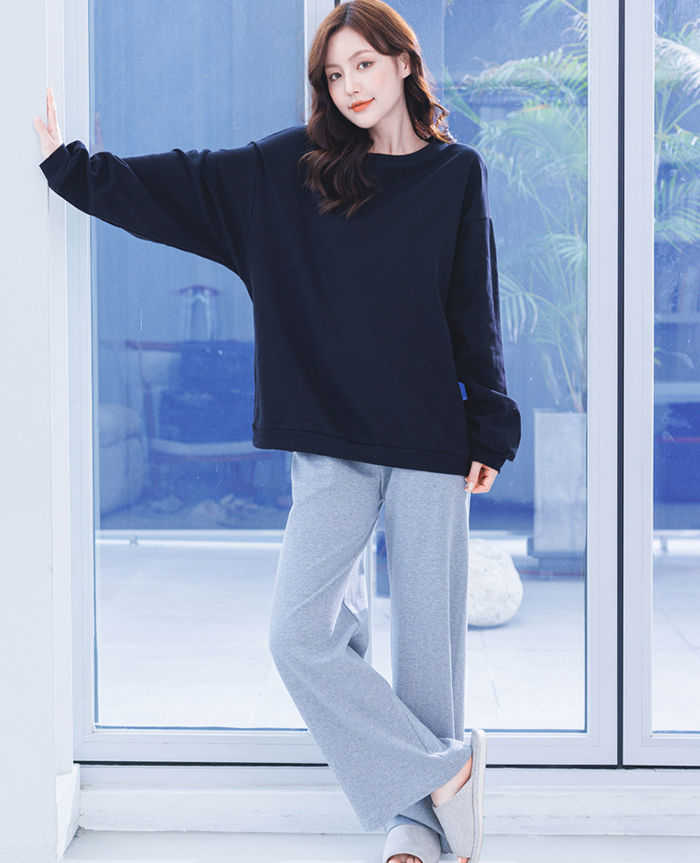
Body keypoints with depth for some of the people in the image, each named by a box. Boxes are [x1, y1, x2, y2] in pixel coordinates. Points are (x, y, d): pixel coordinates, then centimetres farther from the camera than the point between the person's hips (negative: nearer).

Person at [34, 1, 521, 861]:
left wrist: (489, 430, 2)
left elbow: (476, 314, 6)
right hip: (333, 448, 2)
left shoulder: (456, 172, 5)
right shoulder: (288, 168, 7)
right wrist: (67, 163, 8)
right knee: (300, 636, -9)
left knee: (428, 638, 3)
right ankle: (445, 771, 3)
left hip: (430, 442, -1)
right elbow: (178, 184, 9)